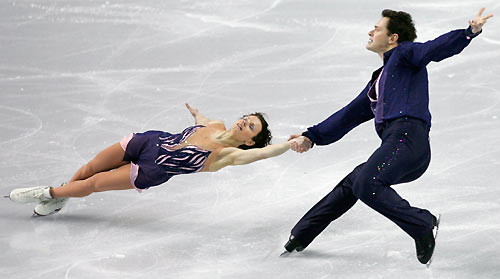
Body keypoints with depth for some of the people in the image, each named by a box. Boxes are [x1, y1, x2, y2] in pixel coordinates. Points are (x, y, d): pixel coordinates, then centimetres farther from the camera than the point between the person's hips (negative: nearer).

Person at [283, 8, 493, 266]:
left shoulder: (404, 54, 7)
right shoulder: (379, 79, 32)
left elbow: (436, 48, -11)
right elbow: (351, 114, 38)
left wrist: (469, 32, -29)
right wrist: (312, 137, 37)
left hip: (407, 135, -10)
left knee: (365, 185, -26)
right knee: (351, 184, 19)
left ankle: (423, 225, -21)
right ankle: (300, 237, 30)